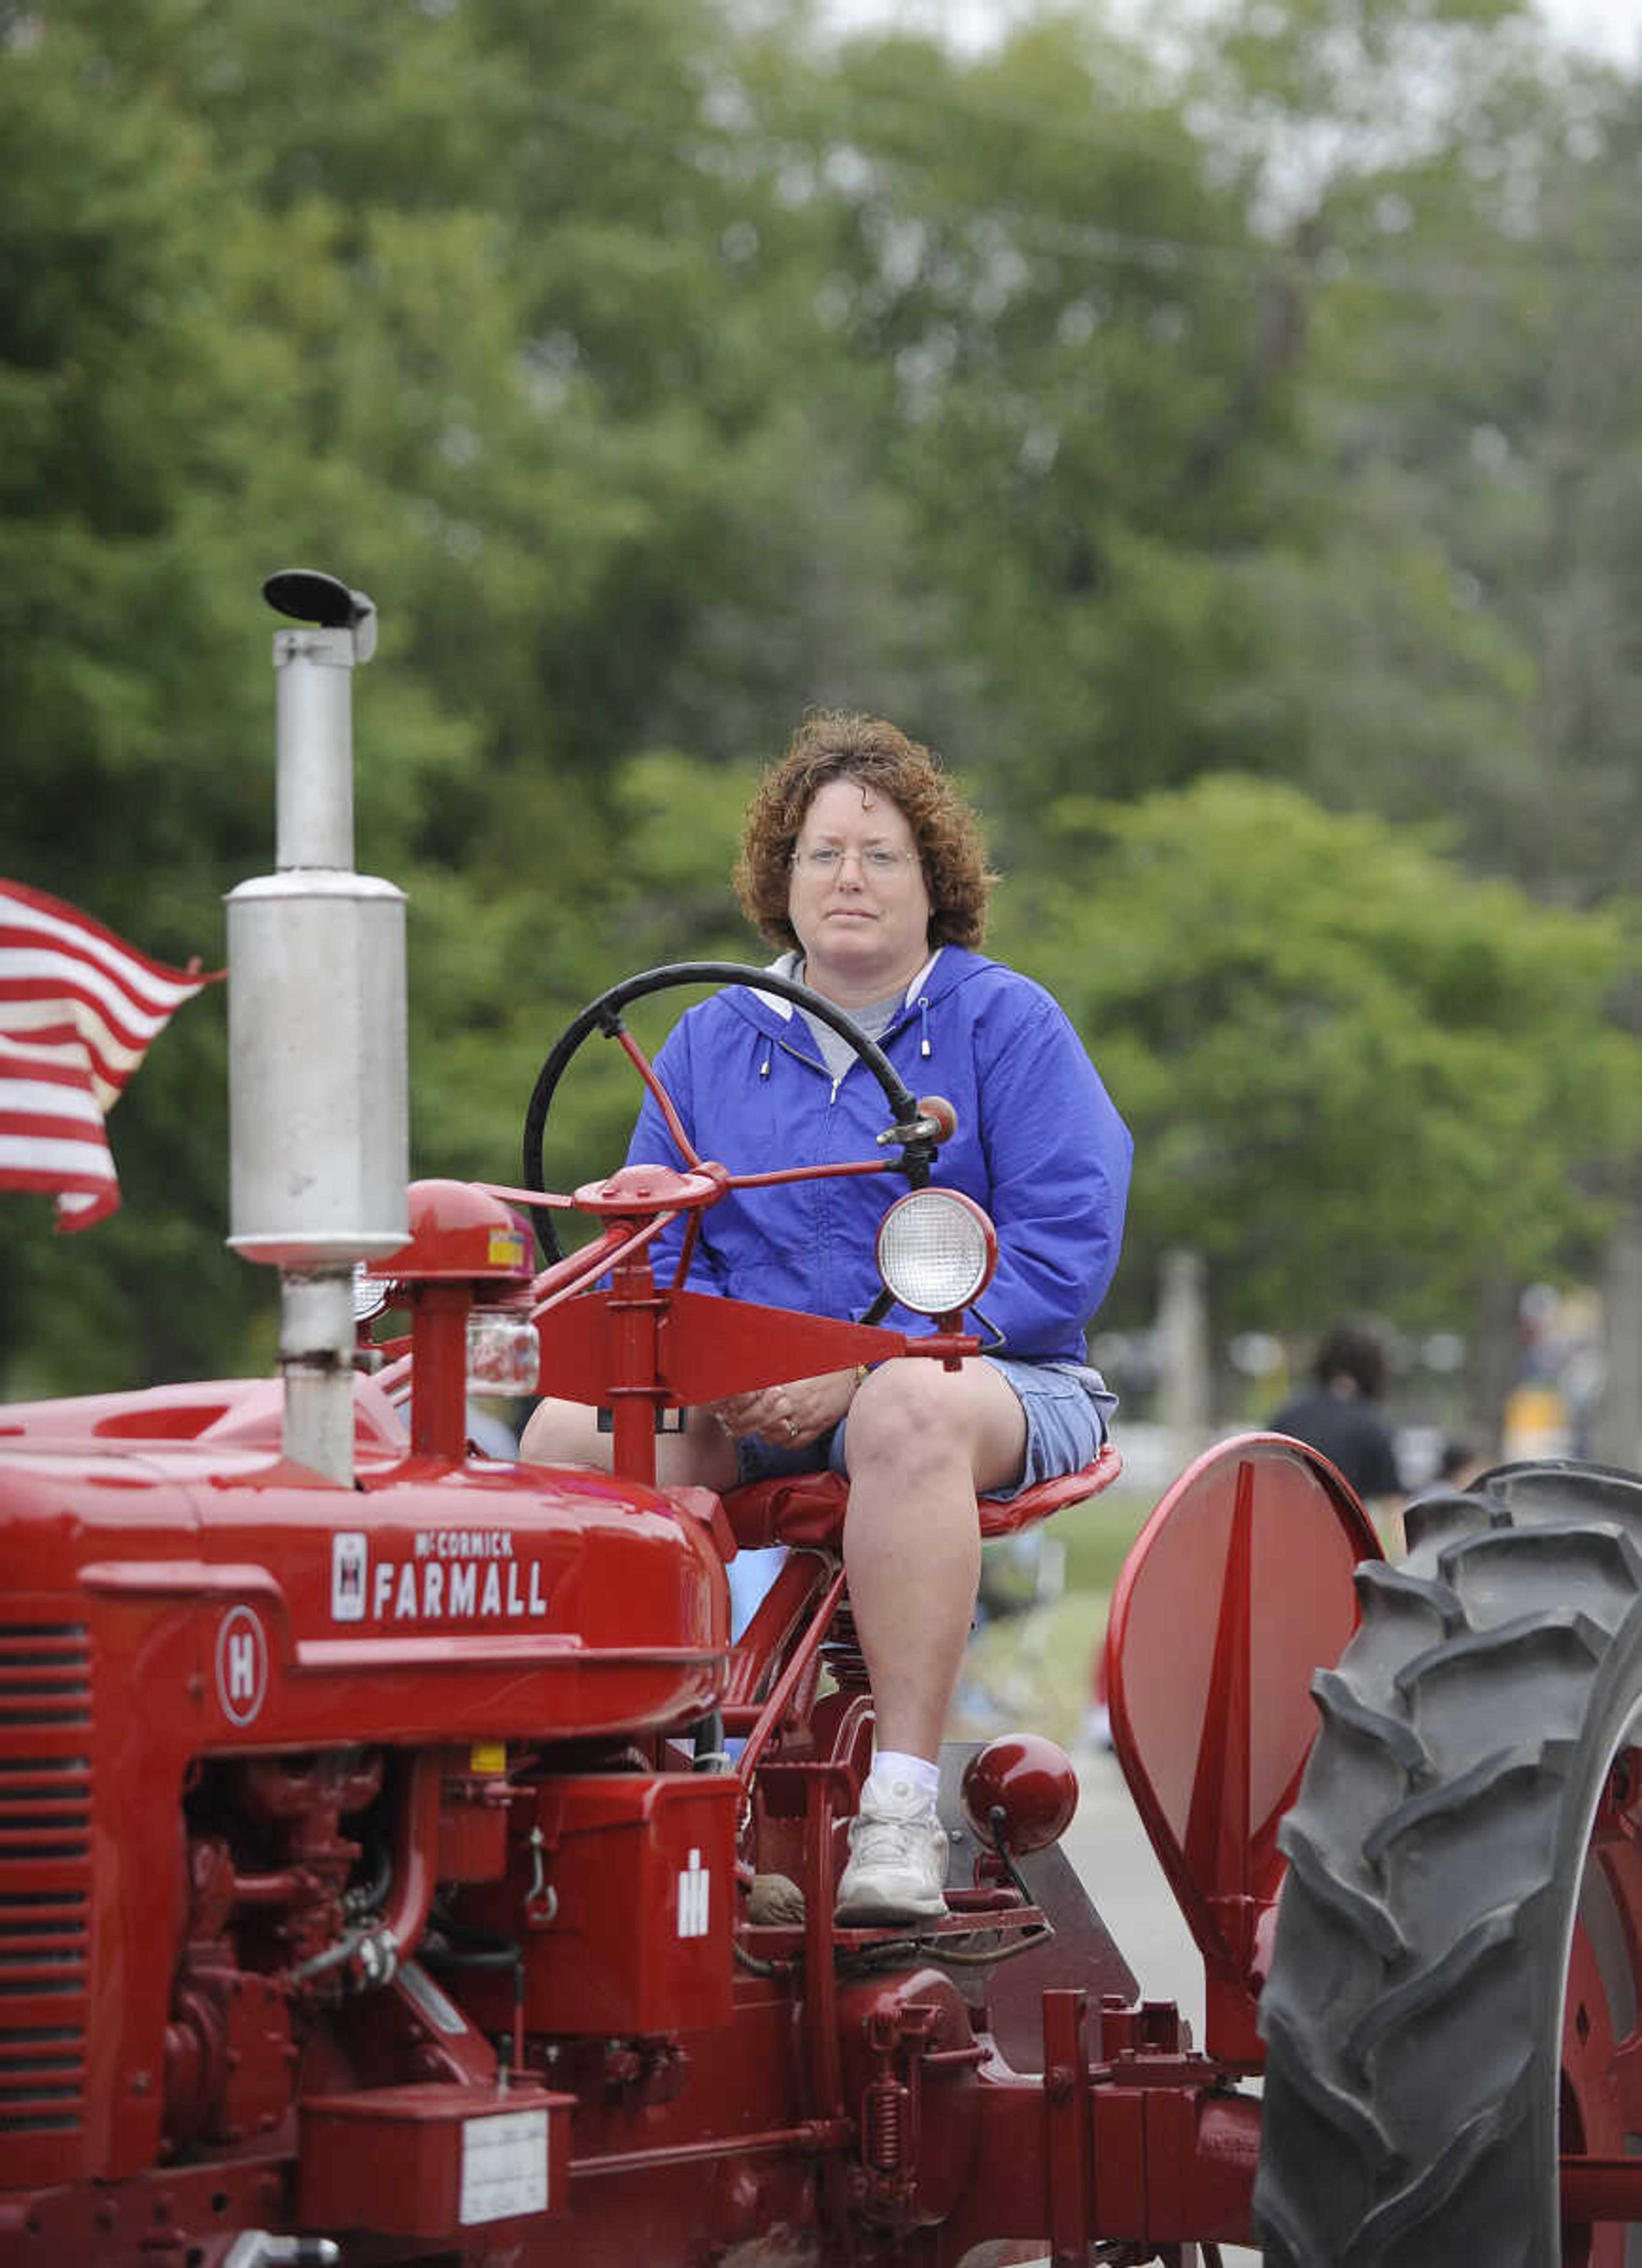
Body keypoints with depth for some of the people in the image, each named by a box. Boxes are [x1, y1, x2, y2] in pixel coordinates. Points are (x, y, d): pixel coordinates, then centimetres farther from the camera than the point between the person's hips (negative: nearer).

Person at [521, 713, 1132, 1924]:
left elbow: (1067, 1245, -9)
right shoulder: (713, 1037, 15)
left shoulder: (1005, 1023, 2)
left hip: (982, 1373, -4)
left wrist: (859, 1363, -18)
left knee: (910, 1408, -40)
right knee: (569, 1428, -23)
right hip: (744, 1411, 4)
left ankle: (902, 1805, -41)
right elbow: (650, 1245, 13)